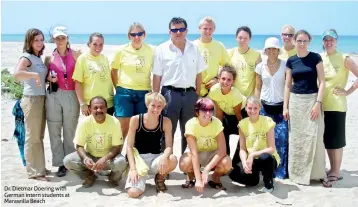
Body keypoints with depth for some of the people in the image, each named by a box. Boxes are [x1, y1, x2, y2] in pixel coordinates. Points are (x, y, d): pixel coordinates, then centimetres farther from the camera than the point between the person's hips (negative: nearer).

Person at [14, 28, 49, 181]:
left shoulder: (38, 58, 14)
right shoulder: (27, 57, -11)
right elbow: (17, 74, -29)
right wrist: (35, 75, -23)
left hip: (42, 99, 9)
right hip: (32, 99, -9)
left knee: (39, 137, 14)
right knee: (32, 137, -2)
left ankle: (38, 168, 24)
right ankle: (34, 171, 5)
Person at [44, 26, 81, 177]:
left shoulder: (76, 55, 4)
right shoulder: (49, 57, 7)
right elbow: (45, 76, 16)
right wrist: (49, 78, -6)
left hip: (71, 96, -1)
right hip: (53, 96, 1)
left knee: (69, 131, 5)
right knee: (54, 131, 2)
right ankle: (60, 163, 10)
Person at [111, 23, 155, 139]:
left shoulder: (151, 51, 1)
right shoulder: (122, 51, -1)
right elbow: (114, 71, 10)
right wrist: (119, 88, 4)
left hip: (144, 93, 1)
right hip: (125, 92, -1)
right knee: (123, 127, -2)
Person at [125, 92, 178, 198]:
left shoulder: (166, 122, -6)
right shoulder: (135, 120, -10)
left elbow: (169, 147, -10)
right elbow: (129, 146, -9)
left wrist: (164, 157, -34)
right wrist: (133, 168, -21)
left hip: (155, 158, 2)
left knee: (173, 160, -34)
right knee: (133, 192, -27)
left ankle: (160, 178, 2)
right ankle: (141, 177, 12)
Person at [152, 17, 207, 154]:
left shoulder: (194, 49, 6)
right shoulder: (162, 49, -2)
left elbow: (198, 74, 10)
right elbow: (157, 76, -2)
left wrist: (198, 94, 6)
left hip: (190, 94, 3)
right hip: (170, 93, -3)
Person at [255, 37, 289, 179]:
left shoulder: (285, 65, -1)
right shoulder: (260, 66, 5)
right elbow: (258, 88, 9)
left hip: (280, 106, -2)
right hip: (265, 107, 2)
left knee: (281, 138, -8)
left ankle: (281, 171, 1)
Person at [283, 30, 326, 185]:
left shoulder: (315, 58, -2)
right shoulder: (291, 61, 6)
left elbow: (322, 82, -4)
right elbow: (288, 85, 9)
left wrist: (318, 103, -13)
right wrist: (285, 106, 3)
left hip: (312, 99, -3)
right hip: (295, 101, 3)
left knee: (313, 136, -5)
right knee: (296, 138, 5)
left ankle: (314, 172, 7)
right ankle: (298, 172, 15)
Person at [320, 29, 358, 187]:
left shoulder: (344, 59, -6)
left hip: (336, 105, -4)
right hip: (322, 105, 5)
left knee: (336, 140, 1)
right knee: (327, 139, 11)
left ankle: (336, 172, 11)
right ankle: (332, 170, 23)